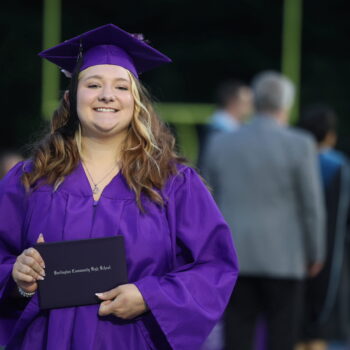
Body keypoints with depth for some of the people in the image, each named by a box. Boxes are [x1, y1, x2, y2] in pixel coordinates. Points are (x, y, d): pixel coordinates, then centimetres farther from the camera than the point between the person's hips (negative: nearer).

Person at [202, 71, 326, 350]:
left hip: (235, 257, 3)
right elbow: (312, 205, -6)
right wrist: (315, 254, 6)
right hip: (283, 259, -3)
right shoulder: (299, 145, -8)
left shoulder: (221, 144, 4)